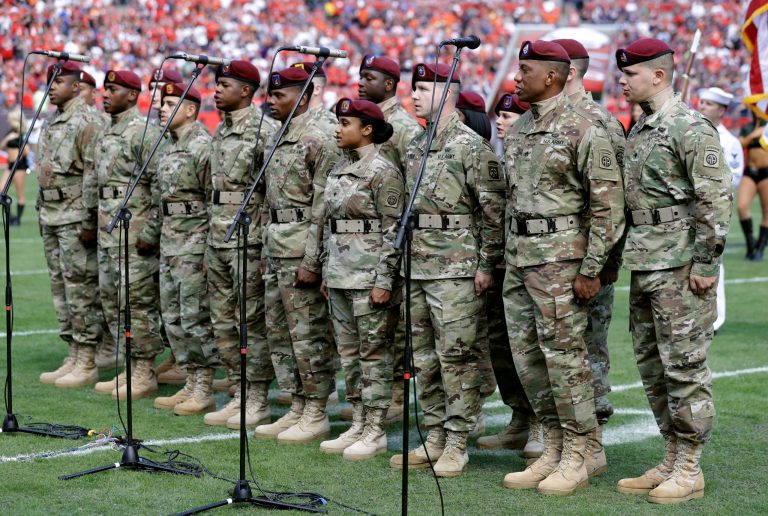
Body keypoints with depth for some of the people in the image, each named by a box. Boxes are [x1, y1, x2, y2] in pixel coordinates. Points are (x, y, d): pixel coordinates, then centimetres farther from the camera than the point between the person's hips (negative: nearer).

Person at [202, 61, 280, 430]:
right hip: (218, 240, 9)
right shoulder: (220, 130, 16)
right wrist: (210, 241, 20)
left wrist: (268, 244, -17)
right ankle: (239, 397, 18)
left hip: (248, 240, -9)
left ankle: (257, 403, 2)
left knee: (252, 323, -4)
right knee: (223, 323, 11)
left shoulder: (264, 129, -11)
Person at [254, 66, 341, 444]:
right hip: (276, 250, 10)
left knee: (308, 335, -4)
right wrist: (267, 253, 18)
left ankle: (316, 415, 4)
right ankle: (297, 409, 21)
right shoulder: (279, 141, 16)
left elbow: (323, 207, -16)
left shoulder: (318, 140, -12)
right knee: (278, 334, 12)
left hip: (301, 251, -10)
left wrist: (311, 260, -20)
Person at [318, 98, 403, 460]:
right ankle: (358, 426, 19)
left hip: (369, 274, -8)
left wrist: (384, 281, -18)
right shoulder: (338, 170, 13)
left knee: (374, 352, -3)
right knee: (349, 352, 11)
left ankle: (375, 433, 2)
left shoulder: (382, 171, -11)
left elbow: (393, 230, -14)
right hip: (340, 275, 9)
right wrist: (327, 273, 17)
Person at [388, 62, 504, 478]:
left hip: (456, 271, -8)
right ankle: (435, 438, 19)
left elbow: (493, 209, -10)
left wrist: (486, 263, -13)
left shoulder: (471, 146, -8)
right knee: (423, 359, 11)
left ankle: (456, 444, 2)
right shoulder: (414, 148, 16)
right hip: (416, 269, 8)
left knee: (457, 358, -4)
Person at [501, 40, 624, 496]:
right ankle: (553, 451, 19)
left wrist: (591, 270, -16)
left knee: (565, 355, -4)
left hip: (559, 259, -8)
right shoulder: (518, 130, 14)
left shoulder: (583, 129, -11)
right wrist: (504, 259, 17)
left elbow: (608, 205, -13)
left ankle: (577, 458, 4)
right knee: (527, 356, 10)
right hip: (519, 255, 8)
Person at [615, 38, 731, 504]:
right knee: (652, 367, 12)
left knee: (685, 367, -4)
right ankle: (671, 461, 21)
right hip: (644, 267, 9)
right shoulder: (640, 130, 16)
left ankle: (690, 469, 3)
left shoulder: (691, 128, -12)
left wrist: (705, 263, -18)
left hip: (680, 268, -9)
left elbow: (716, 199, -16)